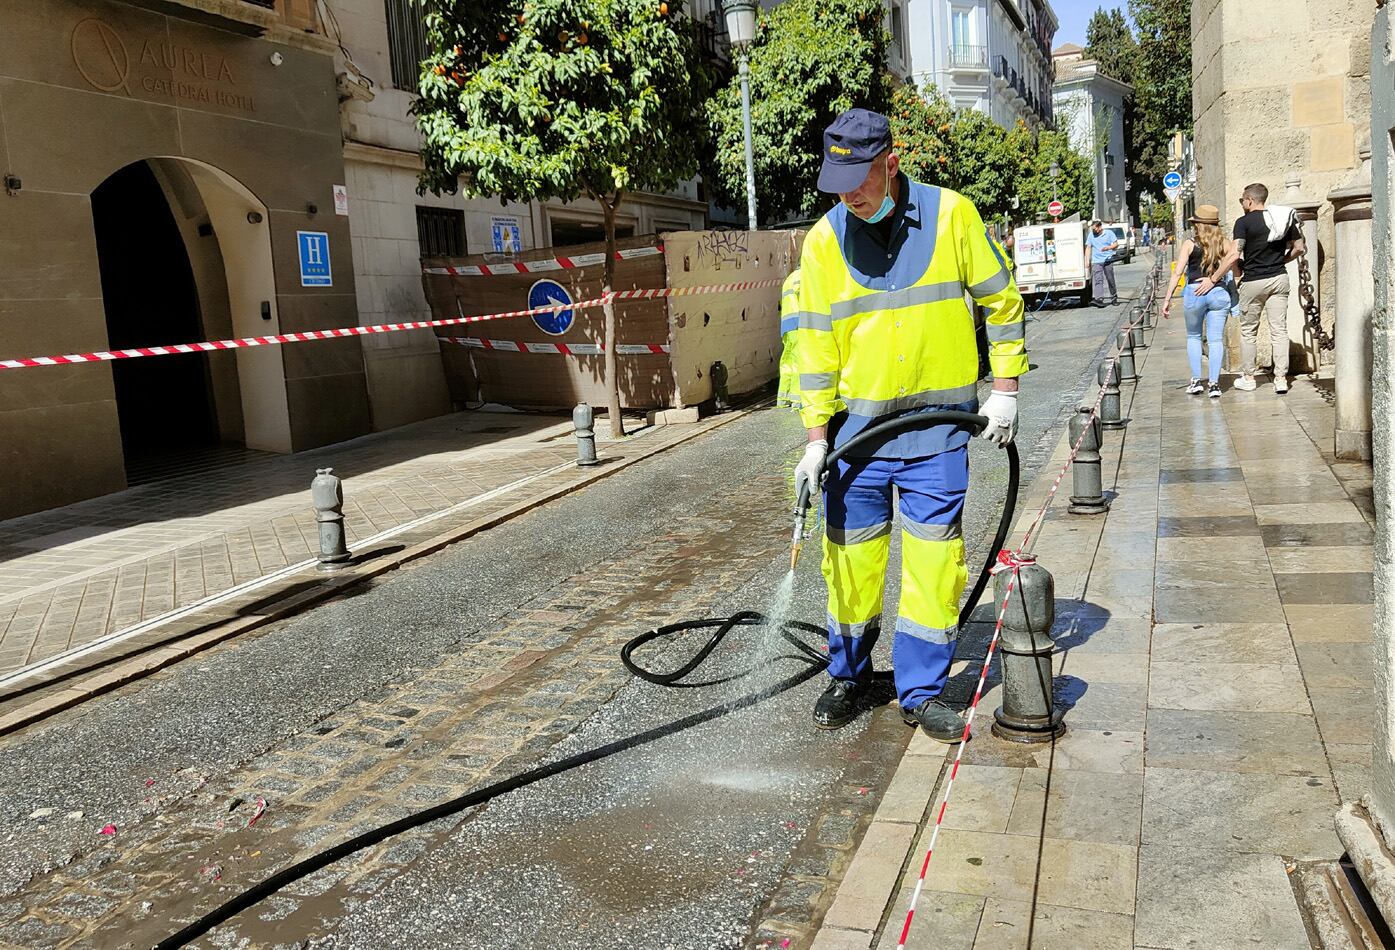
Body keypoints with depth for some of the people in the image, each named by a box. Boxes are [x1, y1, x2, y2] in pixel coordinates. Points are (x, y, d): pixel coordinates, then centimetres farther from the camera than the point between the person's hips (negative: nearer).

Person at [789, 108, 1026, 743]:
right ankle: (847, 676, 27)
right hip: (857, 423, 1)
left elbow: (1001, 301, 6)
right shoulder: (824, 239, -1)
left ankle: (922, 690, 17)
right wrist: (816, 434, -4)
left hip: (937, 426, -1)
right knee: (850, 553, 7)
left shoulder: (952, 214, -4)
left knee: (935, 555, 2)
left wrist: (1005, 388, 1)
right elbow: (816, 344, 0)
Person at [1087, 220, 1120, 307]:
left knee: (1110, 279, 5)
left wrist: (1108, 248, -16)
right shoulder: (1091, 235, 9)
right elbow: (1089, 248, 12)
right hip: (1096, 261, 1)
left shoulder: (1109, 233, 4)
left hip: (1108, 260, -1)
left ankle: (1114, 298, 20)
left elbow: (1116, 244, 3)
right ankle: (1099, 299, -21)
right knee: (1098, 280, -12)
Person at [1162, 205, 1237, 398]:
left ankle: (1196, 381, 11)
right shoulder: (1224, 243, 6)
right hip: (1219, 292, 1)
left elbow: (1177, 272, -5)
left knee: (1193, 337, 17)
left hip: (1194, 292, -1)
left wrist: (1168, 299, -4)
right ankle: (1214, 383, -1)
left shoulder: (1190, 243, 1)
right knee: (1216, 339, 5)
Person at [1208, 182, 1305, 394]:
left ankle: (1248, 378, 15)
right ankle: (1281, 379, 3)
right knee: (1279, 330, 5)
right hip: (1279, 278, 5)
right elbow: (1299, 248, 10)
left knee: (1248, 330, 9)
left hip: (1253, 281, -5)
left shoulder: (1244, 222, -11)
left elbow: (1234, 255, -19)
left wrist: (1213, 279, -15)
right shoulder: (1284, 218, 7)